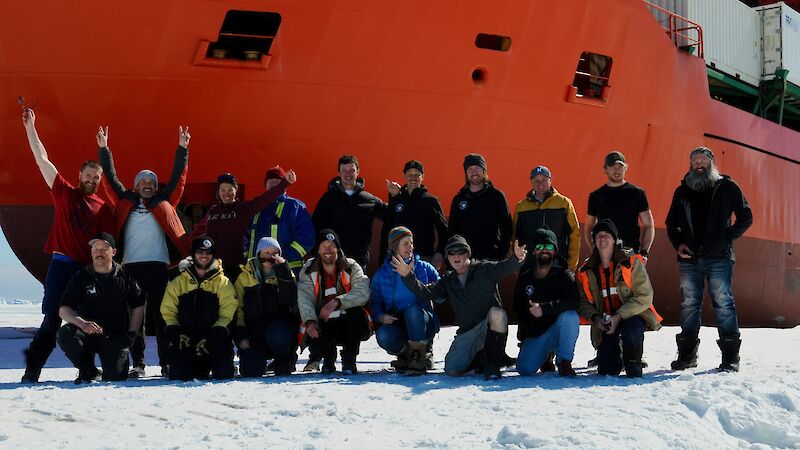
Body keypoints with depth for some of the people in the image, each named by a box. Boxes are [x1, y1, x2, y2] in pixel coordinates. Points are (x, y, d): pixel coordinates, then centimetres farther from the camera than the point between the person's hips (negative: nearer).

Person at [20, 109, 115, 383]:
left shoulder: (103, 208, 10)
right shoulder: (64, 193, 8)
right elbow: (42, 160, 5)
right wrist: (30, 128, 1)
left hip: (91, 269, 2)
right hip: (62, 265, -2)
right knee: (52, 319, -5)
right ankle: (32, 368, -2)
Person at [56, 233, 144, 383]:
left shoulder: (124, 277, 3)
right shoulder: (81, 278, 0)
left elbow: (138, 306, 11)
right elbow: (63, 310, -9)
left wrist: (131, 334, 0)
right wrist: (82, 323, -29)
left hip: (116, 337, 0)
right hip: (87, 334, 0)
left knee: (117, 377, -18)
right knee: (65, 334, -32)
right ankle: (88, 371, -5)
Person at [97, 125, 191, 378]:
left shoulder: (164, 202, 16)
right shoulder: (125, 201, 16)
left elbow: (178, 177, 15)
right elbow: (111, 177, 17)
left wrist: (182, 149, 11)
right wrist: (104, 149, 12)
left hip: (159, 265, 0)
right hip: (131, 264, 1)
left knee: (161, 313, -2)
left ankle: (166, 362, 0)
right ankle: (137, 363, 2)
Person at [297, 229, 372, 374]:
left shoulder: (352, 267, -3)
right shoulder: (308, 271, 1)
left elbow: (363, 294, -20)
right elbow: (305, 299, -14)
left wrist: (337, 302, -35)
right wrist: (310, 321, -34)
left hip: (349, 324, 0)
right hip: (323, 325, 0)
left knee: (357, 313, -33)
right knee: (314, 340, -33)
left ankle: (349, 361, -17)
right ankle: (328, 358, 3)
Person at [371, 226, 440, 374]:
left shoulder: (424, 268, 6)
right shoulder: (382, 274, 9)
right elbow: (374, 302, 7)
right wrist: (381, 316, -14)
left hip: (424, 324, -1)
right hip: (397, 323, 1)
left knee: (413, 309, -35)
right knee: (383, 335, -32)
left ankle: (420, 354, -21)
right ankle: (406, 353, 1)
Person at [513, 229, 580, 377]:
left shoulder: (563, 275, -6)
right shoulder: (524, 278, 5)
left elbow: (573, 301, -24)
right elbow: (518, 308, 15)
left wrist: (544, 308, -31)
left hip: (557, 329, -3)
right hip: (533, 334, 3)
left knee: (570, 316, -35)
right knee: (525, 369, -19)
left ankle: (564, 361, -15)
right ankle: (546, 353, 19)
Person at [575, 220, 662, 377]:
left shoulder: (631, 261, -10)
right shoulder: (586, 271, 2)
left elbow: (644, 296, -14)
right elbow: (583, 301, 7)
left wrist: (619, 316, -23)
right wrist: (596, 318, -14)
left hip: (632, 315, -3)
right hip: (605, 321, 3)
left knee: (631, 333, -38)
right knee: (607, 370, -7)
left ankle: (634, 366, -6)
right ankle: (619, 356, 30)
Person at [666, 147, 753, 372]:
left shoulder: (727, 187, 5)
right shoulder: (682, 190, 14)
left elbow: (746, 217, 5)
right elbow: (671, 222, 19)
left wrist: (727, 237, -8)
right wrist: (678, 243, 1)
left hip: (719, 258, -3)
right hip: (689, 259, 3)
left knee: (723, 303, -5)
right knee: (689, 305, 6)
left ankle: (730, 356, -3)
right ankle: (687, 354, 12)